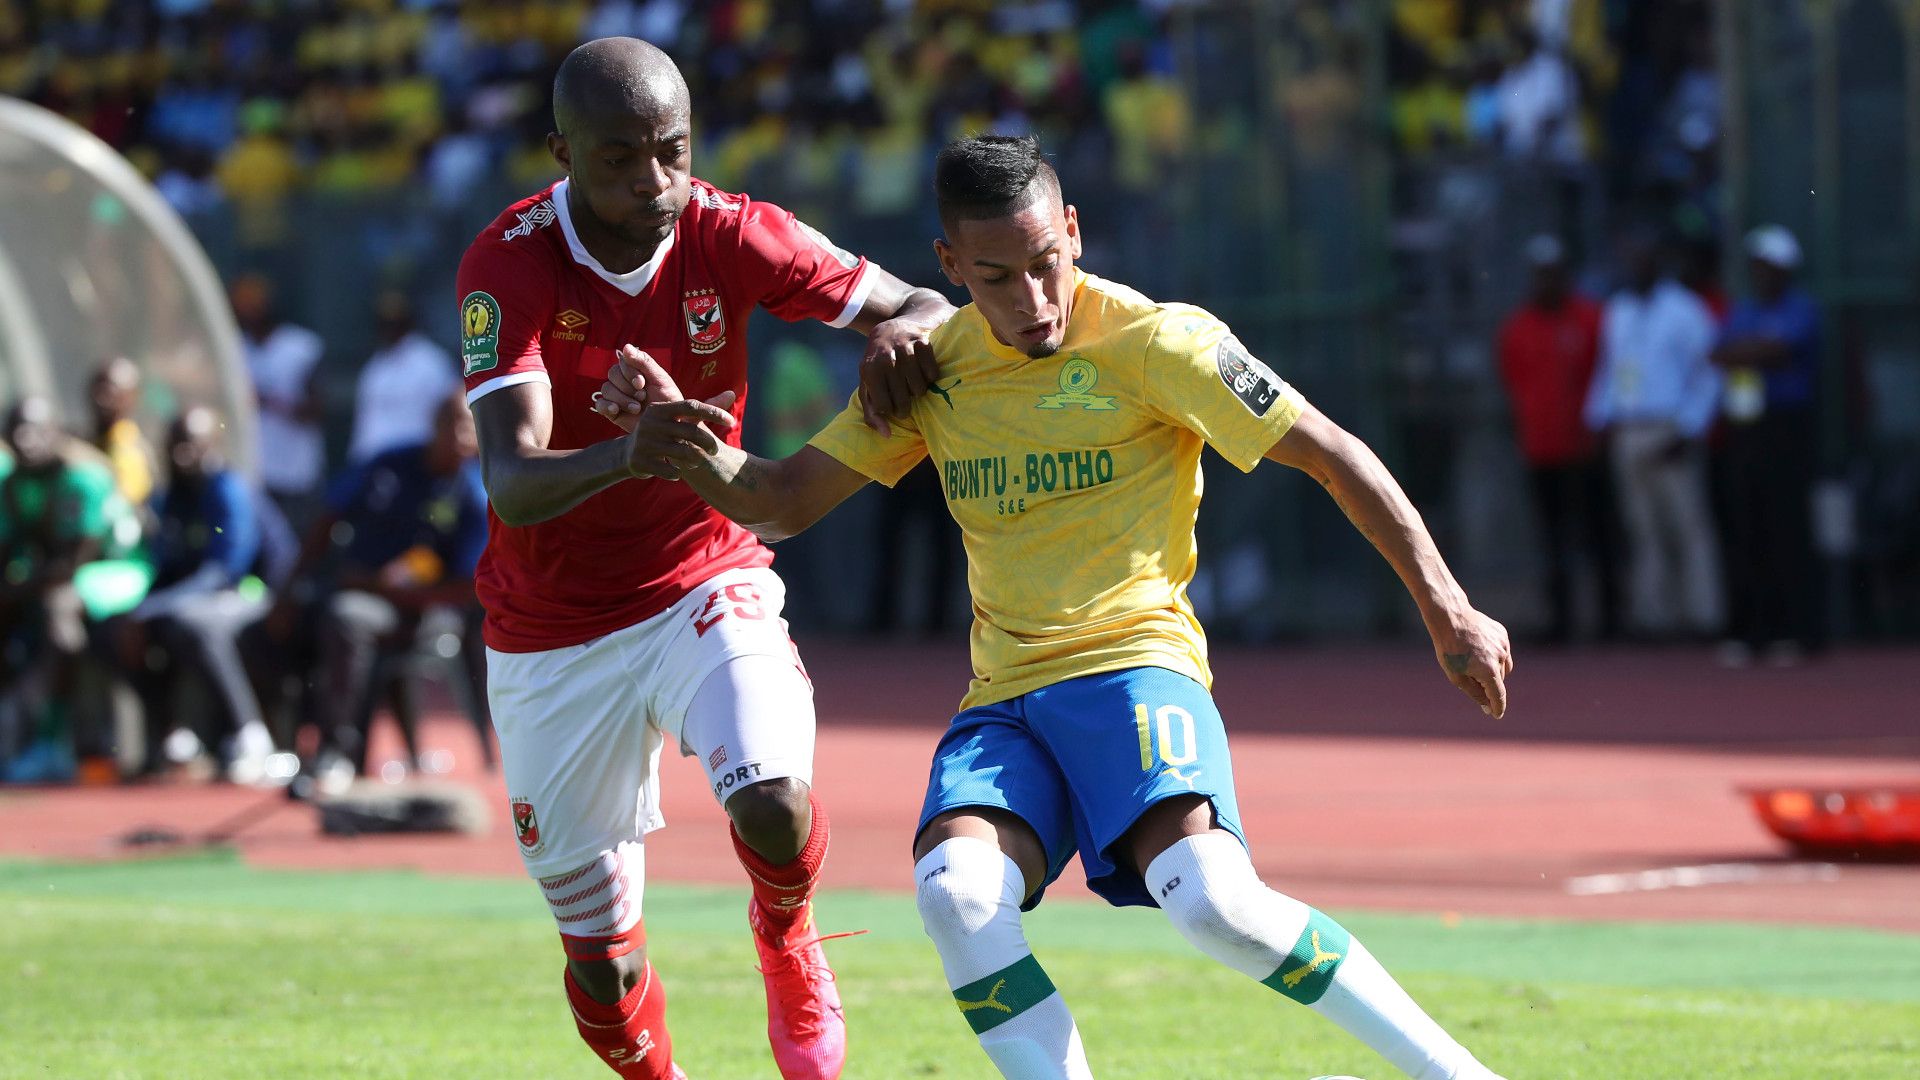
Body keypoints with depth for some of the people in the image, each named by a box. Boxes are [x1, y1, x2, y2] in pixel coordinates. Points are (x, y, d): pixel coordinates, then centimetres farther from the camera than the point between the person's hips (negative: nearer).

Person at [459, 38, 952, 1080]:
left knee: (774, 799, -28)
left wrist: (900, 331, -30)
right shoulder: (509, 264, -20)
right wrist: (631, 453, -52)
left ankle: (787, 947, 6)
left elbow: (926, 309, -5)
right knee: (602, 966, 3)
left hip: (706, 581, 1)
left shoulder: (730, 236, -13)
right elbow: (514, 486, -31)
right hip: (554, 633, -1)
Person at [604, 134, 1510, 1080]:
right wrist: (686, 443, -6)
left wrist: (1446, 611, -5)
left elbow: (1335, 457, -1)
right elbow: (781, 503, 15)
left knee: (1214, 900, -31)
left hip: (1132, 659, -4)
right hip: (1002, 699, 4)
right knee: (955, 894, -29)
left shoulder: (1153, 342, -4)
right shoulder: (934, 370, 10)